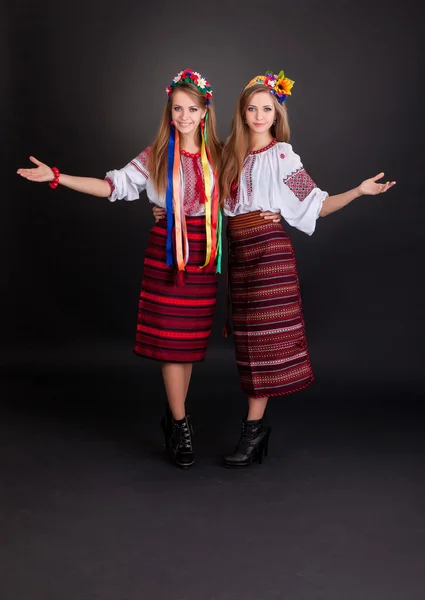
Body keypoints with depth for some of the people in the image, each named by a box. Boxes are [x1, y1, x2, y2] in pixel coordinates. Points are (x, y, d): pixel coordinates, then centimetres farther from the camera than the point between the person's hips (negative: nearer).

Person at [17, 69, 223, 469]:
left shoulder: (218, 156, 8)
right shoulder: (155, 157, 3)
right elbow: (113, 185, -2)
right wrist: (57, 177, -8)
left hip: (204, 254, 2)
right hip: (167, 250, -2)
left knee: (191, 340, 5)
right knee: (169, 339, -5)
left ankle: (175, 418, 20)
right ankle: (181, 426, 5)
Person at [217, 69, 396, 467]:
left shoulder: (282, 156, 0)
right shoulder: (231, 154, 14)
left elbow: (315, 206, -1)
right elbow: (218, 205, 18)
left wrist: (358, 191, -13)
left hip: (270, 250, -5)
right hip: (238, 253, 5)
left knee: (264, 338, -6)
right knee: (249, 341, 7)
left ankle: (253, 430, -4)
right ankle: (256, 424, 15)